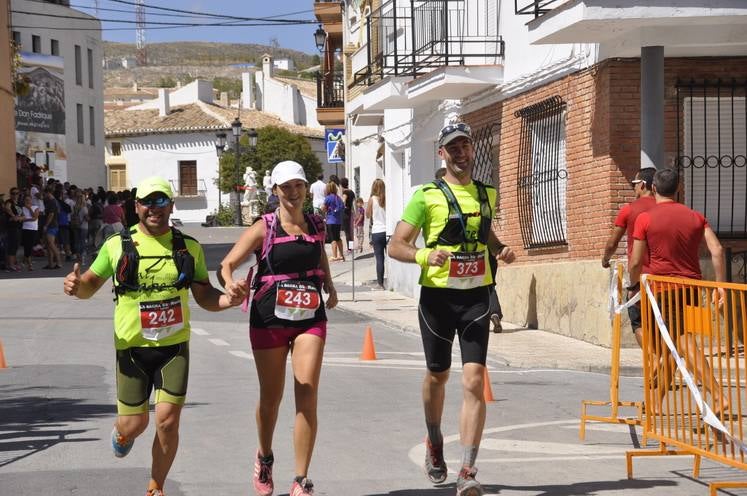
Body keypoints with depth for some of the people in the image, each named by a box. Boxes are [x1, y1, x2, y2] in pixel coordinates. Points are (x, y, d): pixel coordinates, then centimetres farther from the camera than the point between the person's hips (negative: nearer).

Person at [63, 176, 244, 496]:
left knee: (168, 422, -6)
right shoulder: (117, 245, -2)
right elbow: (91, 284, 5)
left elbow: (204, 296, 7)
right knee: (134, 424, 4)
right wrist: (77, 286, -19)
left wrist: (227, 299, -16)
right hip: (132, 348, -1)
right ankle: (121, 432, 44)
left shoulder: (189, 247, 2)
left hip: (174, 346, 1)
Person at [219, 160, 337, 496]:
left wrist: (330, 288, 19)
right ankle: (264, 459, 39)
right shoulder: (264, 228, -5)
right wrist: (232, 289, -30)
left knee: (307, 397, -10)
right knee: (271, 398, 10)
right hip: (270, 320, -2)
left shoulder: (316, 226, 7)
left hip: (310, 318, 2)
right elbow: (228, 265, -11)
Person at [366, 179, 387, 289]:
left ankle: (380, 283, 0)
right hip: (388, 230, 2)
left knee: (379, 258, 0)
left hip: (377, 232, -2)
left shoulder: (372, 199, -4)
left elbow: (368, 215, 5)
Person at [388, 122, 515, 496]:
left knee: (474, 382, -10)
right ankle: (434, 443, 43)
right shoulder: (427, 196, -5)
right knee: (437, 376, 15)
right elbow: (396, 246, -6)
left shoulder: (486, 194, 10)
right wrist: (423, 255, -26)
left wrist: (501, 249, 7)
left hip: (476, 295, 2)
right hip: (438, 296, -2)